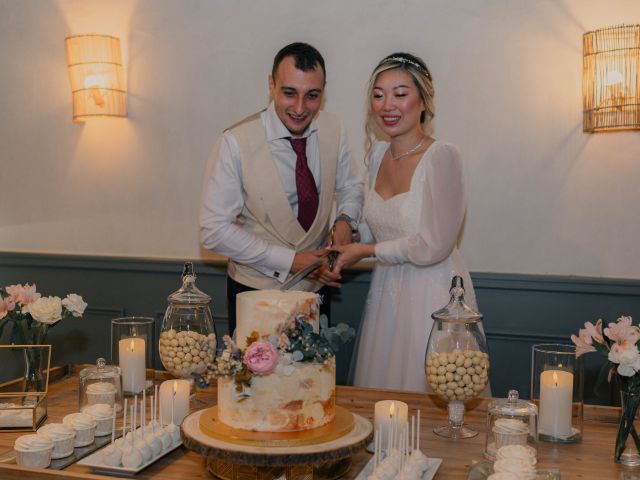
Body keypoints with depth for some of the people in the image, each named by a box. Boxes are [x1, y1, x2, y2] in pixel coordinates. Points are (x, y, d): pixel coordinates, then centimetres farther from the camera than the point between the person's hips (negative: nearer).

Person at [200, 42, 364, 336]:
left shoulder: (333, 131, -8)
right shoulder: (235, 143, -22)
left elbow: (350, 187, 9)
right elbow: (214, 230, -20)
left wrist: (345, 220, -13)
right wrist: (290, 261, -22)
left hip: (316, 286, 4)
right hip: (256, 291, -4)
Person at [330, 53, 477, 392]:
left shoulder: (441, 156, -16)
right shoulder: (376, 155, 5)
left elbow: (432, 247, -19)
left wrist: (367, 250, -9)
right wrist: (343, 243, 4)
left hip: (432, 296, -6)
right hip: (386, 293, 6)